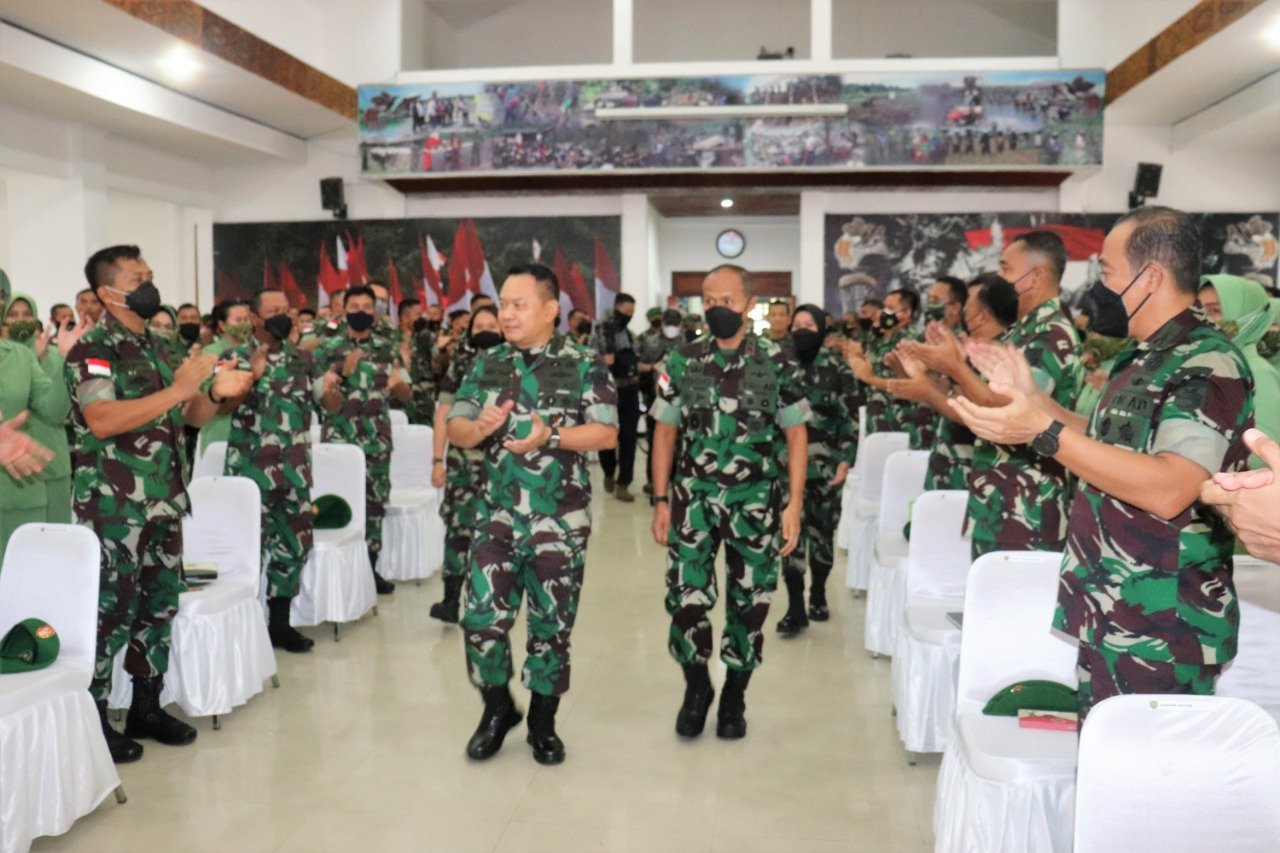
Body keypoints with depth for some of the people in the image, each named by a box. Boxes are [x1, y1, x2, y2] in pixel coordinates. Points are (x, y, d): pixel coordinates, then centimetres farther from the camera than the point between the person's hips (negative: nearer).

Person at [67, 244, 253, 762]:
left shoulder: (156, 347, 14)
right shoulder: (92, 350, -10)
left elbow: (190, 417, 19)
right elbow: (102, 421, -25)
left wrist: (217, 393, -2)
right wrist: (178, 389, -24)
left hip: (163, 501, 8)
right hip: (114, 506, -7)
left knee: (160, 606, 12)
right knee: (111, 612, -2)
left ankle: (147, 708, 24)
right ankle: (92, 720, 10)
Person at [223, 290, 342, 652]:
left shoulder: (302, 358, 10)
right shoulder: (239, 358, -2)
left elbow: (332, 405, 7)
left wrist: (329, 388, -16)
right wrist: (252, 376, -30)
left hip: (295, 470, 5)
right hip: (251, 470, -4)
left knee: (295, 545, 9)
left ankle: (280, 623, 21)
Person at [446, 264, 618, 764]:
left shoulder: (584, 365, -4)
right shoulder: (487, 365, 8)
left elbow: (607, 433, -10)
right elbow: (455, 429, 6)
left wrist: (551, 436, -23)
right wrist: (480, 426, -17)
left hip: (560, 520, -2)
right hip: (497, 516, 3)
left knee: (552, 624, 7)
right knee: (482, 618, -2)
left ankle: (543, 722, 25)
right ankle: (497, 708, 23)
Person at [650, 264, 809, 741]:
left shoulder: (777, 364, -3)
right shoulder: (683, 362, 2)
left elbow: (795, 436, 0)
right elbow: (665, 432, 7)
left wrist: (794, 504, -6)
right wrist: (661, 500, 3)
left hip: (757, 501, -1)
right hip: (694, 498, 1)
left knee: (749, 603, 7)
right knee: (686, 597, -2)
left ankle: (734, 697, 27)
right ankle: (696, 686, 24)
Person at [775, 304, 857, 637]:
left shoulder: (836, 365, 0)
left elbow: (850, 416, -2)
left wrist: (845, 459, -9)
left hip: (825, 461, -1)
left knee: (822, 528, 9)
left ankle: (818, 594, 28)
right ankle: (795, 607, -5)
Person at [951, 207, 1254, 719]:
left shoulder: (1210, 364, -16)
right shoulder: (1141, 362, 15)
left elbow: (1168, 490, -28)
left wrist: (1043, 432, -28)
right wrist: (1034, 397, 15)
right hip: (1108, 618, 9)